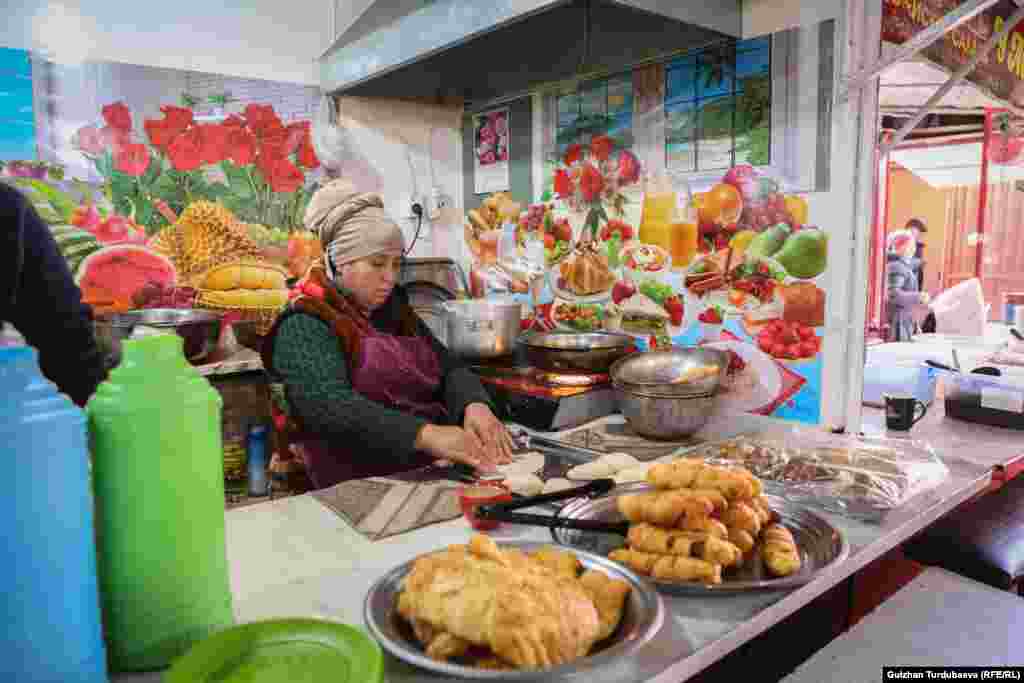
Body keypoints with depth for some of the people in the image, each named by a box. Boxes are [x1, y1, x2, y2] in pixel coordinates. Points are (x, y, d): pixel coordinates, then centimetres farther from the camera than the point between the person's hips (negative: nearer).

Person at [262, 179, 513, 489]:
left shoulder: (394, 309, 16)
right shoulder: (304, 326, -6)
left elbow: (449, 368, 8)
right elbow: (330, 407, -23)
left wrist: (475, 405, -15)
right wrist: (426, 434, -35)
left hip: (436, 468, 7)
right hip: (366, 484, -7)